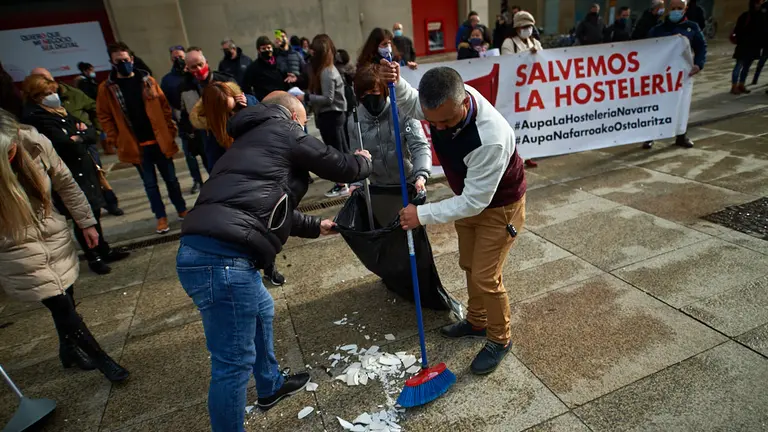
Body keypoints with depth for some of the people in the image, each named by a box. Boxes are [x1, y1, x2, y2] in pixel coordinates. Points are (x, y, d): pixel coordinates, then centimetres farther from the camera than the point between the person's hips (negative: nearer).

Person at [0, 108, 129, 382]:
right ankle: (102, 360, 21)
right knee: (62, 308, 0)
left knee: (65, 301, 17)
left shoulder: (35, 143, -17)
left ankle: (69, 351, 44)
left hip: (55, 237, 4)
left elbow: (65, 183, -2)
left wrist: (86, 222, 5)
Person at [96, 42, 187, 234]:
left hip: (160, 140, 1)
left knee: (170, 178, 11)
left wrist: (170, 131, -2)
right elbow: (104, 117, 4)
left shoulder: (147, 81, 3)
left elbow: (164, 107, 4)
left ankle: (182, 210, 26)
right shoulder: (107, 88, 0)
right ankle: (161, 217, 20)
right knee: (150, 183, 8)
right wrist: (117, 140, -3)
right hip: (136, 145, 0)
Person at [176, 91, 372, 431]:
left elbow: (270, 208, 34)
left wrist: (315, 226, 43)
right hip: (221, 258, -11)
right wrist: (363, 161, 31)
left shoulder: (252, 139, 28)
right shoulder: (284, 132, 3)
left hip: (203, 251, 11)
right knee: (234, 362, 2)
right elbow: (341, 168, 7)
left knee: (262, 309, 30)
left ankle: (271, 387, 51)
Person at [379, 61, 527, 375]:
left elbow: (475, 202, -33)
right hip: (468, 197, 8)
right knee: (469, 265, 20)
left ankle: (499, 340, 24)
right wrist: (396, 83, -21)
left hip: (498, 205, -7)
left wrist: (422, 214, -29)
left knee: (485, 277, -3)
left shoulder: (490, 140, -42)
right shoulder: (444, 97, -21)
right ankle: (476, 321, 43)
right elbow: (409, 104, 1)